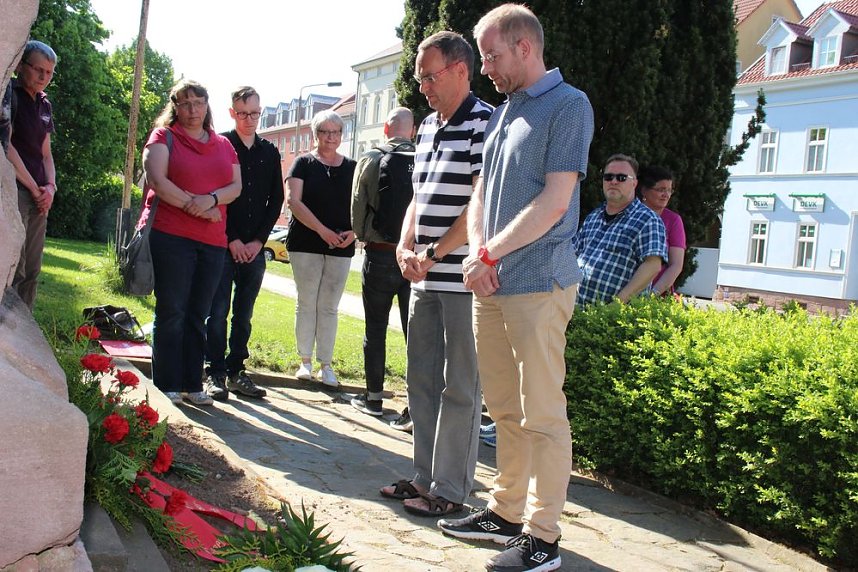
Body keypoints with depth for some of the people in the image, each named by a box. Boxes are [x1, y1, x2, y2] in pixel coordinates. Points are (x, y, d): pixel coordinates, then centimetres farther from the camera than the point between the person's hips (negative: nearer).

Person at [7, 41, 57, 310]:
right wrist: (33, 187, -9)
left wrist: (50, 186, 4)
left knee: (32, 271, 7)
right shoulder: (9, 95, -4)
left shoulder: (44, 106, 18)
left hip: (38, 197, 8)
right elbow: (7, 146, -12)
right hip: (14, 191, -8)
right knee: (14, 271, -13)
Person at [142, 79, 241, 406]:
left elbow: (236, 185, 7)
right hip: (170, 235, -4)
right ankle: (167, 385, 5)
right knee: (171, 313, -2)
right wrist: (194, 205, -11)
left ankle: (192, 384, 13)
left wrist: (212, 199, -12)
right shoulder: (164, 136, 4)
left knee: (197, 316, 7)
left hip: (212, 243, 4)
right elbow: (157, 180, -9)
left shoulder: (223, 145, 17)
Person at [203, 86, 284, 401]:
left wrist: (258, 240, 0)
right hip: (223, 244, -3)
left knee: (244, 313, 7)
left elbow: (276, 201, 11)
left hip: (255, 247, 4)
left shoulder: (270, 152, 12)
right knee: (218, 310, -4)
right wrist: (232, 240, -9)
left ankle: (236, 371, 15)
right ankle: (215, 373, 2)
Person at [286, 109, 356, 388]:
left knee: (329, 307, 5)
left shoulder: (351, 168, 11)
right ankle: (305, 361, 12)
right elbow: (293, 200, -8)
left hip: (341, 248, 2)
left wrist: (353, 232, -10)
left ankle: (325, 365, 10)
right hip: (306, 244, -2)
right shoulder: (304, 163, 2)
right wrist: (322, 230, -17)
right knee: (306, 303, 3)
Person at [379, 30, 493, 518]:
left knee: (459, 387, 0)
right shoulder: (428, 126, 16)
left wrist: (434, 255, -13)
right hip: (425, 278, 9)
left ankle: (450, 490, 9)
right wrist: (405, 247, 4)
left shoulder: (486, 123, -10)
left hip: (463, 279, -8)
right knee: (422, 381, 14)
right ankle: (425, 477, 25)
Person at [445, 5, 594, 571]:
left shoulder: (568, 105, -6)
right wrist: (477, 251, -2)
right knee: (506, 410, 13)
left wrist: (490, 255, -10)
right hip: (492, 286, 8)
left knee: (542, 415, -2)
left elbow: (554, 202, -14)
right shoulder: (501, 113, 19)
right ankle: (506, 512, 24)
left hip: (538, 284, -8)